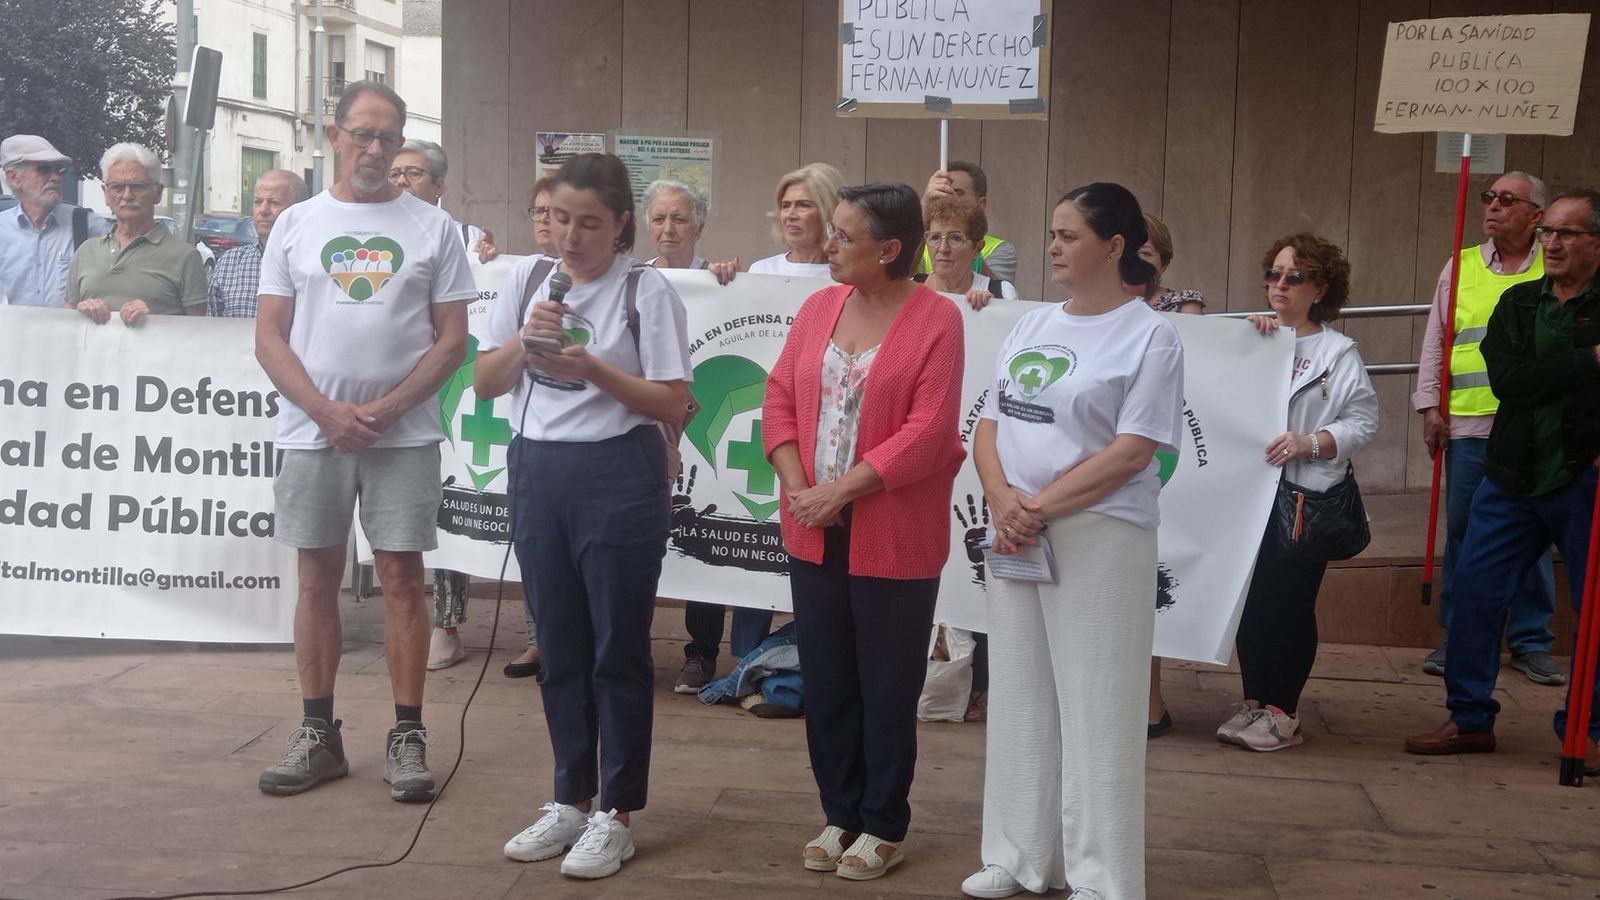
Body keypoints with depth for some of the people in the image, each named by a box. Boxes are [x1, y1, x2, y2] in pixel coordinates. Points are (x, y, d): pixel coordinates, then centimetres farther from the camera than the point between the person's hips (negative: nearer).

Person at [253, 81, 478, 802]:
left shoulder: (432, 227, 3)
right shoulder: (296, 223, 7)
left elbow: (453, 341, 0)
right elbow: (269, 336, 3)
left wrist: (387, 408, -12)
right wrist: (328, 411, -10)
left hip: (404, 436, -2)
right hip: (313, 432, 2)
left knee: (402, 578, 1)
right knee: (317, 577, 7)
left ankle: (407, 736, 9)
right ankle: (318, 734, 17)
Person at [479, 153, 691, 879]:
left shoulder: (647, 289, -7)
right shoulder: (527, 279, 6)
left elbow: (672, 403, -9)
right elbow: (484, 385, 7)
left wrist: (593, 368, -20)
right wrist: (525, 340, -11)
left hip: (617, 476, -5)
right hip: (536, 469, 5)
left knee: (617, 649, 4)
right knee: (558, 646, 14)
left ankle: (615, 814, 15)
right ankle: (570, 799, 27)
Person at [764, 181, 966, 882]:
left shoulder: (935, 318, -10)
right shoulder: (819, 306, 6)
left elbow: (928, 432, -17)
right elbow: (780, 398, 5)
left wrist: (842, 489, -19)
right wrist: (797, 486, -9)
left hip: (894, 538, -5)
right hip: (813, 533, 5)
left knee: (887, 685, 7)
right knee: (825, 679, 12)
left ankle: (884, 826, 21)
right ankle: (840, 813, 27)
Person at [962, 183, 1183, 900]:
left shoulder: (1150, 337, -6)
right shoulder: (1031, 327, 12)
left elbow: (1131, 452, -14)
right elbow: (990, 425, 10)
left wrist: (1040, 506, -16)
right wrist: (1002, 503, -9)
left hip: (1099, 539, -6)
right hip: (1015, 536, 6)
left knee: (1095, 708, -1)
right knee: (1019, 699, 11)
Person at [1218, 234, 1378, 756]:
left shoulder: (1339, 353, 1)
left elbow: (1362, 423, -5)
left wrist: (1310, 443, -19)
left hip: (1305, 500, -4)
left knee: (1290, 604, 0)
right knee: (1248, 600, 7)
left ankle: (1282, 713, 8)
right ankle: (1253, 702, 19)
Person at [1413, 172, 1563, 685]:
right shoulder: (1461, 265, 9)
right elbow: (1435, 341, 10)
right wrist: (1429, 406, 4)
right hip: (1469, 426, 1)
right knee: (1463, 533, 6)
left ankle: (1531, 643, 15)